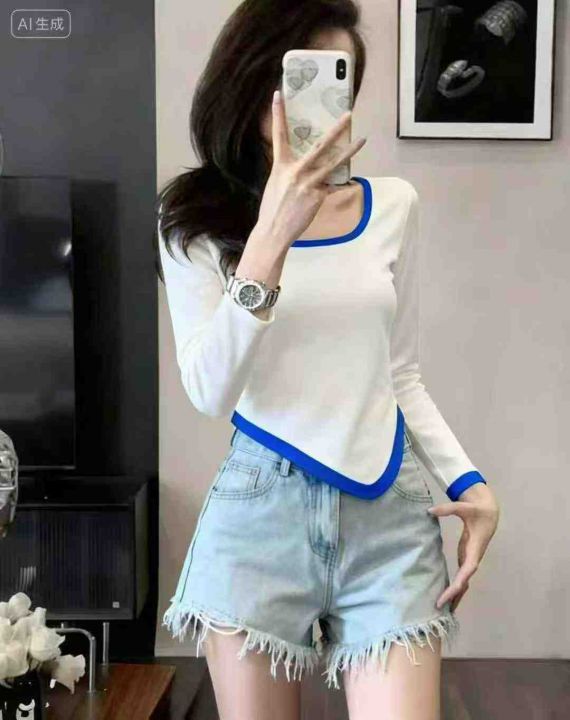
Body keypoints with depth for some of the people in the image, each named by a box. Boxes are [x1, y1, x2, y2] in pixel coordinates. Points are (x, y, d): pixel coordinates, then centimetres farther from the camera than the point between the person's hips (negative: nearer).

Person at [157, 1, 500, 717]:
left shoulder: (393, 204, 5)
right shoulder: (196, 221, -1)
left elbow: (401, 374, 12)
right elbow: (210, 391, -14)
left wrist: (467, 480, 0)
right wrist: (271, 234, -22)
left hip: (388, 511, 2)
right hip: (261, 508, -1)